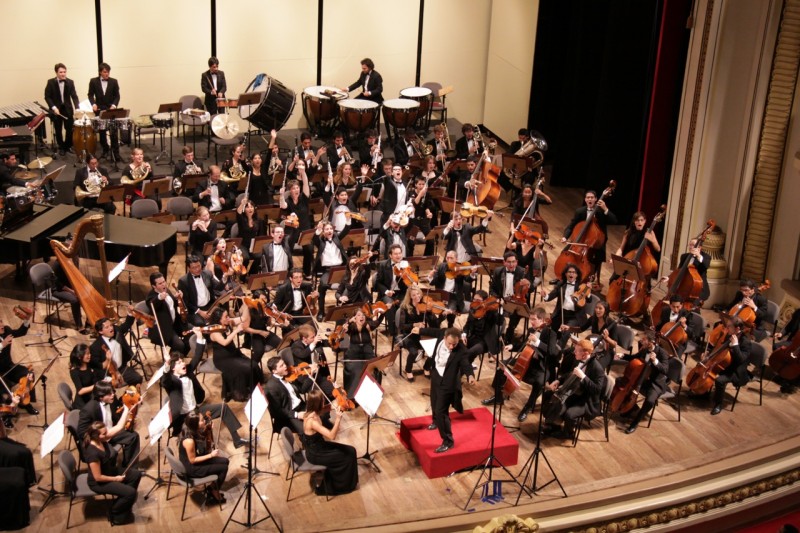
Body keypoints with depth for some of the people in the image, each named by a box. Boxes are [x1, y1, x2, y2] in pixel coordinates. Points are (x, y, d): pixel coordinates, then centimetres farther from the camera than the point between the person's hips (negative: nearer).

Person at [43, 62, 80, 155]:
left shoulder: (70, 82, -1)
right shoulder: (51, 82, -7)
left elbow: (74, 96, -5)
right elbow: (47, 97, -5)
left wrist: (77, 108, -20)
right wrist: (53, 107, -19)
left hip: (67, 109, 1)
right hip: (56, 109, -1)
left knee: (70, 129, 3)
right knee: (58, 130, 6)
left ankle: (68, 146, 21)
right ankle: (61, 147, 20)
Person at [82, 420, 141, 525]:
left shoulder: (102, 439, -11)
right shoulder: (93, 453, -35)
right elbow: (98, 477, -28)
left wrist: (126, 412, -4)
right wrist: (116, 479, -15)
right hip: (99, 483, -9)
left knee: (136, 474, 6)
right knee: (130, 492, -17)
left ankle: (125, 504, 21)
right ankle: (115, 514, 10)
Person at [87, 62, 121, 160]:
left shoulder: (114, 82, 1)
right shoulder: (93, 81, 1)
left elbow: (117, 96, 2)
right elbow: (91, 95, 3)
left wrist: (114, 105, -16)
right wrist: (93, 104, -16)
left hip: (111, 110, -1)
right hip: (99, 110, 1)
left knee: (113, 132, -8)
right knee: (102, 132, 9)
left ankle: (116, 153, -5)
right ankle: (105, 151, 22)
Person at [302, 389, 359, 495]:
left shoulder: (311, 412, -7)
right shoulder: (312, 420, -34)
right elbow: (332, 436, -35)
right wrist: (338, 419, -39)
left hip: (317, 447, 9)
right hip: (315, 455, -9)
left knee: (350, 450, 10)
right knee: (348, 457, 2)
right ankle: (344, 485, 26)